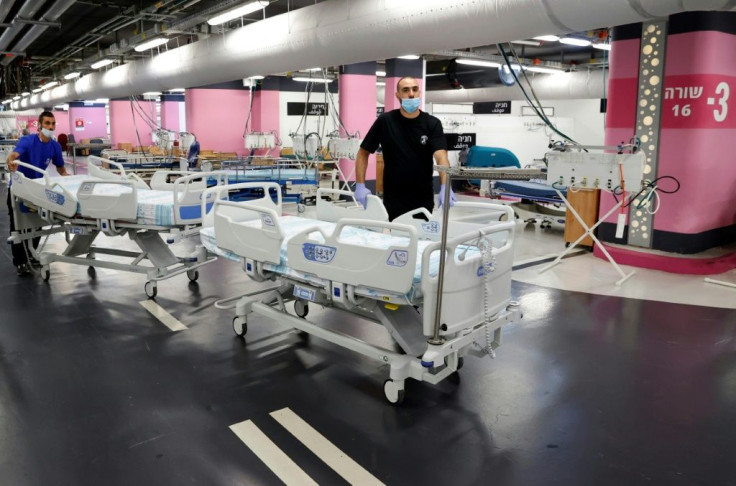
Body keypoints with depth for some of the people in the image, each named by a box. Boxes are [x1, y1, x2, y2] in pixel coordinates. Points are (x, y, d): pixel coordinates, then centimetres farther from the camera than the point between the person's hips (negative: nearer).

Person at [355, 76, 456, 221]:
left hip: (424, 199, 2)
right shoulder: (385, 121, -5)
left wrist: (445, 187, -35)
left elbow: (441, 156, -18)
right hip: (394, 199, -1)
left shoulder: (432, 123, -5)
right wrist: (360, 185, -10)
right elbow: (363, 152, 1)